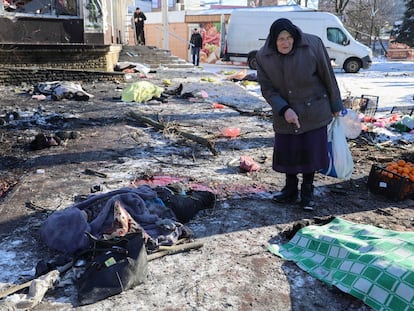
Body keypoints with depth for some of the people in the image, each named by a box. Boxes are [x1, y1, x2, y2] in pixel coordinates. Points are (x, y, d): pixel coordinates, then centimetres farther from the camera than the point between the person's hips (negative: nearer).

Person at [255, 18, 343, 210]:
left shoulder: (313, 45, -15)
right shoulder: (263, 57, -10)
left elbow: (328, 76, -6)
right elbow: (267, 89, -8)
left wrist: (335, 106, 2)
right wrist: (284, 110, -22)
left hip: (314, 112, -1)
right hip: (284, 114, 2)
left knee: (312, 151, 3)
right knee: (286, 152, 6)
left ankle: (307, 192, 23)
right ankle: (290, 191, 28)